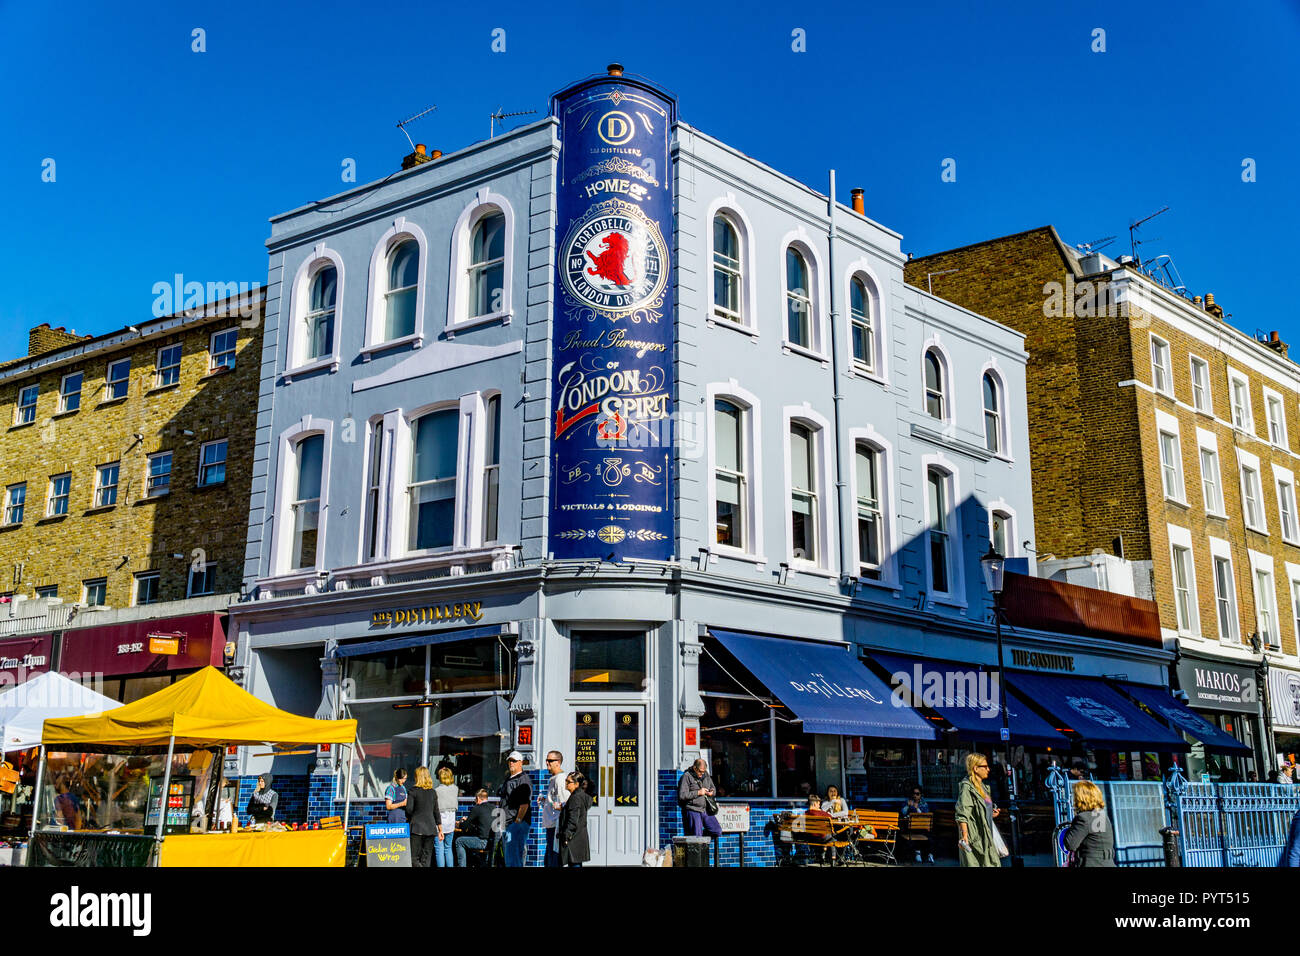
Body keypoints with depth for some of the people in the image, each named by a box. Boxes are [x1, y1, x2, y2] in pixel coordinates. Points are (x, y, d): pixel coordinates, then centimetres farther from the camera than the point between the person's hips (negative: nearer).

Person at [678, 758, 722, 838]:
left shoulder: (706, 775, 12)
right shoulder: (686, 777, -8)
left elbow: (713, 789, 24)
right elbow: (682, 795, -17)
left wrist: (712, 792, -1)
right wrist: (698, 792, -17)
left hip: (705, 810, 6)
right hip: (692, 811, -6)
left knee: (717, 831, 0)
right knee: (696, 838, -7)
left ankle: (700, 835, 20)